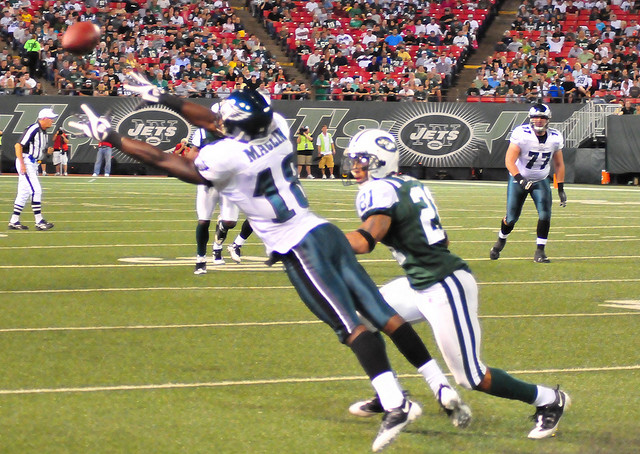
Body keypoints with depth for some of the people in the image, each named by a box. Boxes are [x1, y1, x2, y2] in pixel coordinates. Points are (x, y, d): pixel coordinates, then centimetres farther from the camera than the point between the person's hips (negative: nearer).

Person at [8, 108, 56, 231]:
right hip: (25, 162, -10)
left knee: (24, 193, 11)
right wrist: (22, 164, -24)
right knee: (36, 190, -12)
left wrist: (47, 150, -1)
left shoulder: (44, 132, 13)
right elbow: (18, 145, -19)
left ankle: (14, 222, 16)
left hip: (33, 164, 10)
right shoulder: (33, 129, -16)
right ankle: (39, 221, -10)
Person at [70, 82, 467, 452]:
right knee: (381, 313, 7)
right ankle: (443, 387, 8)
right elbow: (212, 120, 21)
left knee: (350, 325, -15)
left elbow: (162, 160, -3)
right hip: (326, 232, 7)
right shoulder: (278, 128, 5)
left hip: (300, 250, -7)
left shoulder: (227, 157, -15)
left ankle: (396, 404, -24)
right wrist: (162, 97, 27)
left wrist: (110, 137, 6)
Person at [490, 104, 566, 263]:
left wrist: (561, 189, 3)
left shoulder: (555, 138, -8)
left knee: (545, 214, -16)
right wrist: (520, 179, -38)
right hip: (519, 179, -3)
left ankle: (540, 251, -4)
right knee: (511, 218, 1)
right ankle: (501, 240, 33)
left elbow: (558, 164, 5)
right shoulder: (522, 134, -23)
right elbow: (509, 161, -25)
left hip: (541, 181, 3)